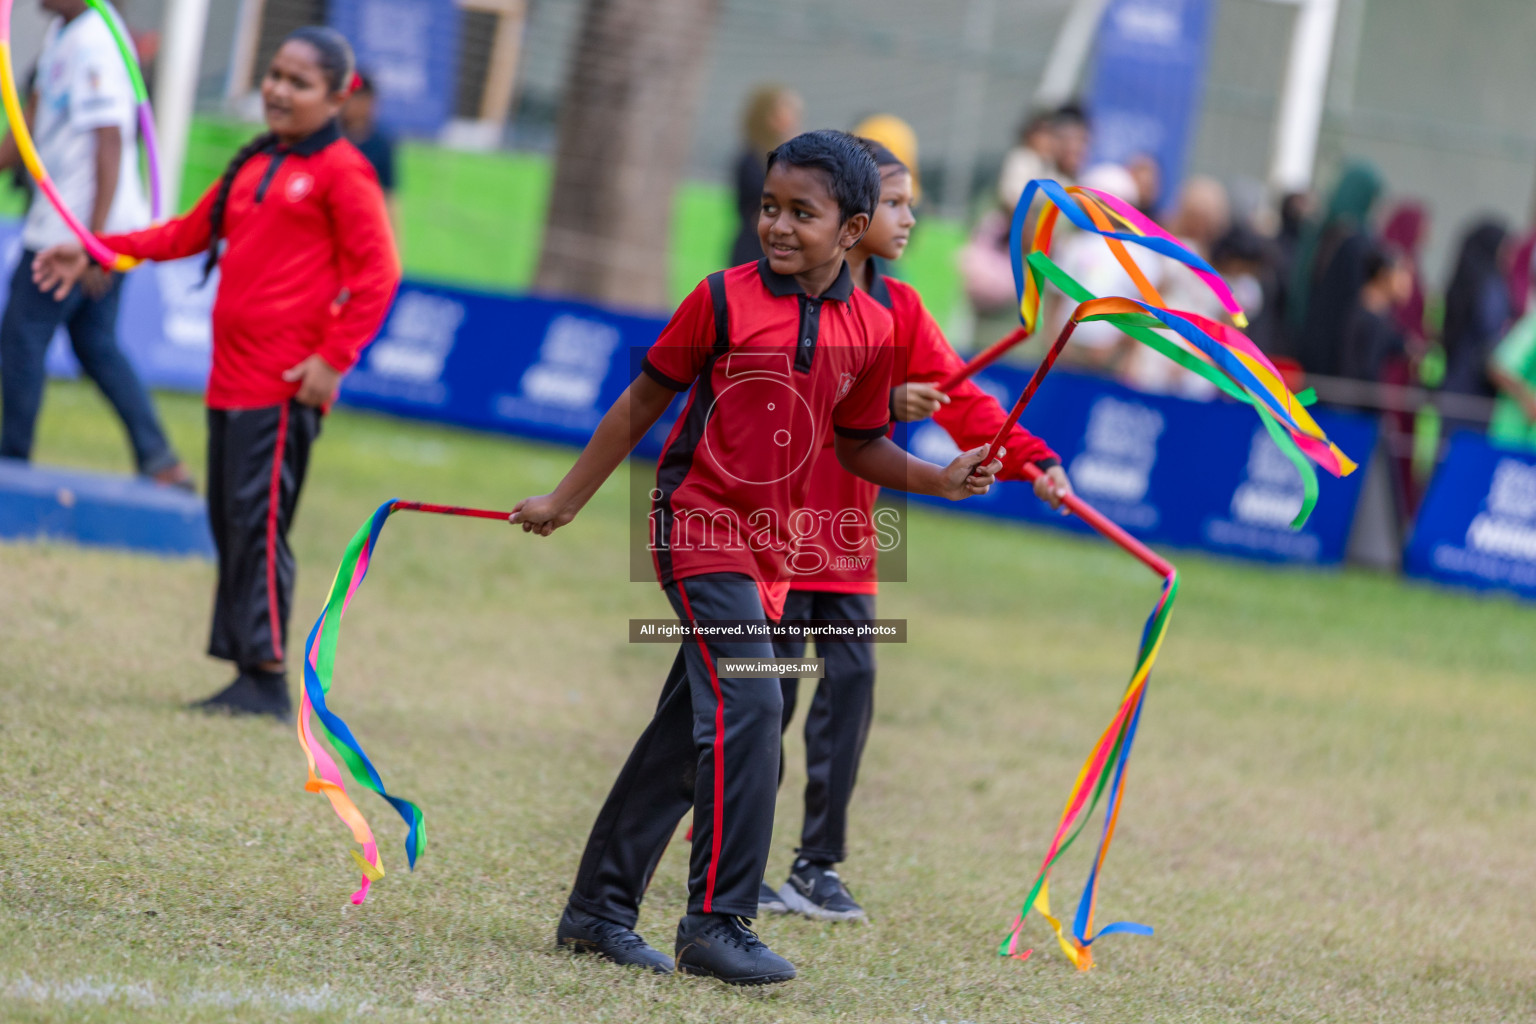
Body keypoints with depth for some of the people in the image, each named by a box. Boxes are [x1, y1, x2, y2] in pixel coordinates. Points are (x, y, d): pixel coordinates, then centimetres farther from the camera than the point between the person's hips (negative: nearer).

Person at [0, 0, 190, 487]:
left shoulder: (93, 47, -20)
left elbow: (110, 144, -22)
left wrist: (95, 239, -23)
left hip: (74, 227, -10)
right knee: (97, 345, 13)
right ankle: (160, 462, 10)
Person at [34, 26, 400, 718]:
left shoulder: (342, 172, -5)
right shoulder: (252, 166, 19)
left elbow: (377, 272, -8)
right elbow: (189, 233, 27)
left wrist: (333, 359, -12)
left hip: (285, 387, -8)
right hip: (231, 377, 8)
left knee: (258, 525, -10)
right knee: (230, 524, 7)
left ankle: (267, 679, -6)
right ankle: (248, 674, 11)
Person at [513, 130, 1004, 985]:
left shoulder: (871, 330, 2)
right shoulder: (725, 300, -10)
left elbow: (859, 445, 14)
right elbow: (644, 402, 0)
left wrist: (939, 479, -3)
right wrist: (565, 501, 5)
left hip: (772, 547, 6)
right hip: (699, 522, -5)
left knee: (690, 732, 11)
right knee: (748, 704, -19)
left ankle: (600, 909, 22)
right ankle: (718, 922, -16)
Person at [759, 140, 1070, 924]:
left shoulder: (897, 308, 12)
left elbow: (959, 396, 3)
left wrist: (1028, 458, -10)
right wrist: (884, 403, -30)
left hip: (846, 534, 6)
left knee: (851, 680, 2)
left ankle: (817, 865, 9)